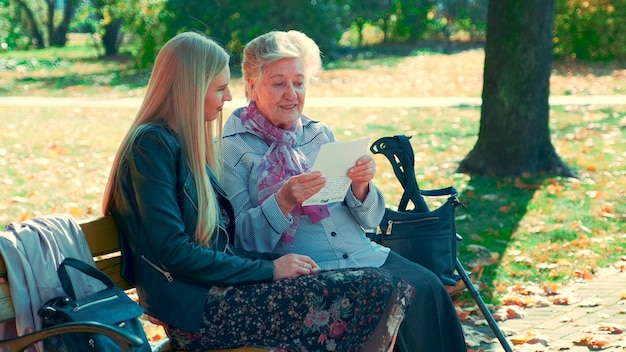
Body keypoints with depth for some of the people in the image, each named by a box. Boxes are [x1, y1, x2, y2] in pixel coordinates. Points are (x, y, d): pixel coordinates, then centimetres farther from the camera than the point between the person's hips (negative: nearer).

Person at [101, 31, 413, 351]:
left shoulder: (187, 145, 18)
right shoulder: (151, 145, -10)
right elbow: (172, 252, -18)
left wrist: (278, 263, 3)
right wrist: (268, 270, -13)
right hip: (193, 306, -9)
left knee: (382, 288, -8)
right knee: (376, 293, -18)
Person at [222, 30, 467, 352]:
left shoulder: (320, 134, 15)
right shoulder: (232, 149, 1)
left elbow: (369, 220, 14)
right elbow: (239, 240, -6)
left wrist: (361, 187, -8)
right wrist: (282, 202, -22)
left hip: (365, 254, 5)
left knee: (427, 287, -21)